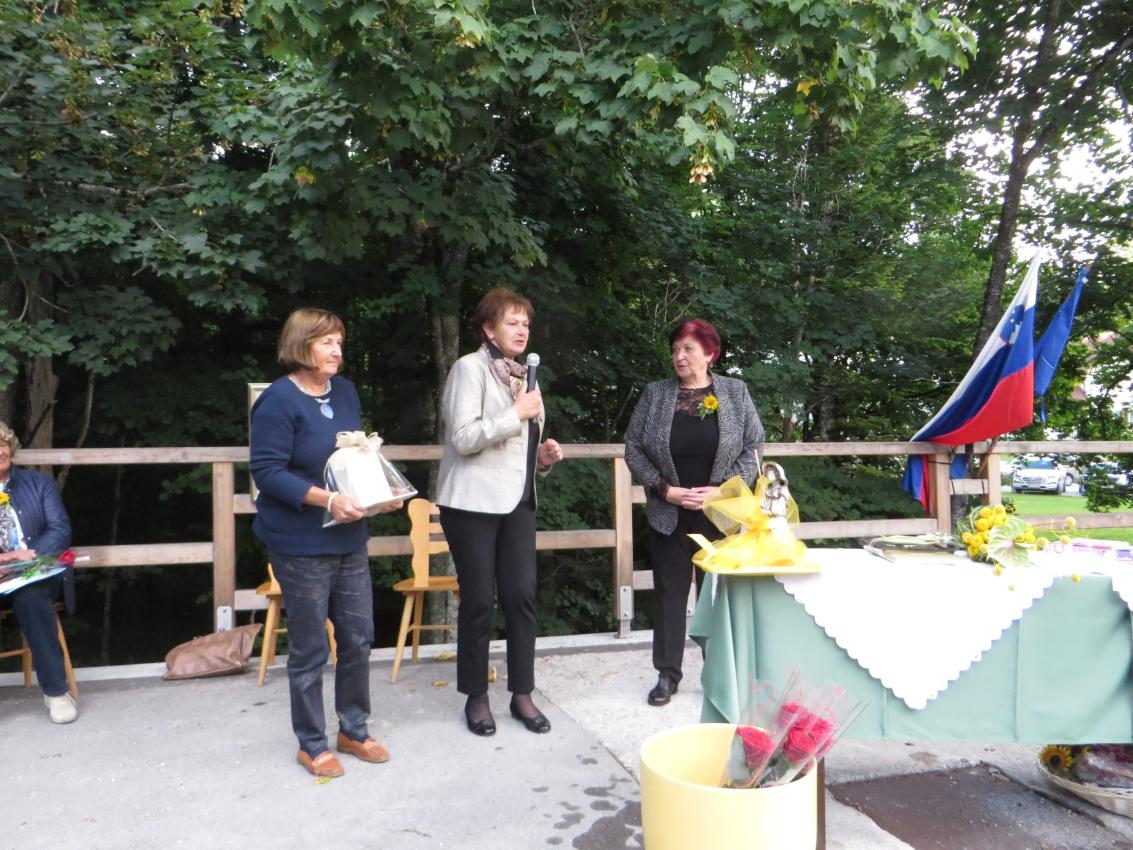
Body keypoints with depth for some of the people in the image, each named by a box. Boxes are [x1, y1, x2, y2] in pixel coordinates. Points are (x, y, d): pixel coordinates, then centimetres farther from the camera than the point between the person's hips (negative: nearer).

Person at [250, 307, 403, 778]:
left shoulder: (345, 392, 7)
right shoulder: (278, 400, -15)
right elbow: (267, 472, -19)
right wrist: (327, 499, -28)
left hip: (349, 539, 7)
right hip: (301, 545, -7)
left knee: (358, 637, 14)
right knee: (309, 650, 7)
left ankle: (354, 730, 33)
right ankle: (312, 744, 26)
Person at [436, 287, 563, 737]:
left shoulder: (522, 374, 17)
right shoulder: (469, 368, -6)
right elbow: (464, 437, -17)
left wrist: (543, 454, 6)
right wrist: (517, 413, -18)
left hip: (517, 500, 6)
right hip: (473, 502, -6)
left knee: (521, 595, 4)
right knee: (478, 601, 2)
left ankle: (522, 694, 16)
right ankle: (476, 696, 18)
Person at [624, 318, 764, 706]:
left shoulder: (736, 392, 0)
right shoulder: (655, 393, 1)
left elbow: (754, 447, 0)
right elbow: (633, 448, 1)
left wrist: (723, 490, -11)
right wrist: (665, 489, -9)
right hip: (669, 514, 1)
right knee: (669, 592, 7)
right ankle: (667, 673, 19)